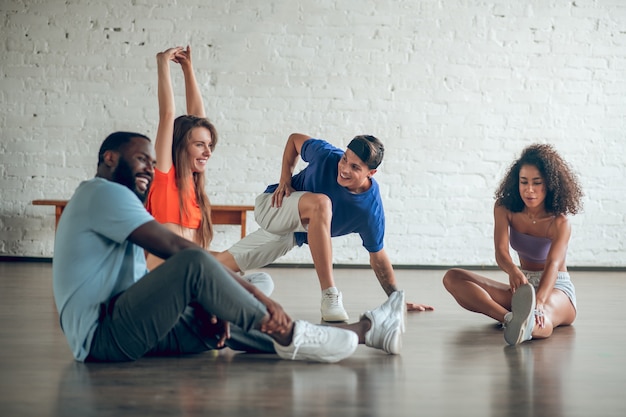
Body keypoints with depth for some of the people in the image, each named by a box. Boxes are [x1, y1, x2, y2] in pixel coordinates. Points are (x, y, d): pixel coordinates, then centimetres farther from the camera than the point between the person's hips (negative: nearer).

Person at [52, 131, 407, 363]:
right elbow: (177, 248, -18)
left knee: (225, 325, 5)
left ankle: (362, 331, 5)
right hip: (103, 336, -10)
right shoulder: (104, 191, -8)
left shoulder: (110, 202, 26)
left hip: (127, 328, 10)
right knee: (194, 263, -27)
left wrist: (206, 308, -2)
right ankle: (289, 336, -14)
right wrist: (259, 296, -19)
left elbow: (151, 283, 17)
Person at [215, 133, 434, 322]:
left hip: (292, 236, 3)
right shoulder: (326, 155, -22)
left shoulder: (371, 210, -22)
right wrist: (285, 180, -11)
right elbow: (294, 139, 0)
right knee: (321, 203, -34)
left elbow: (378, 257, -9)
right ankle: (329, 296, -36)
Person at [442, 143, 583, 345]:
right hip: (523, 286, 6)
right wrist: (514, 272, -46)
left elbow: (553, 264, -34)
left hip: (556, 288, -6)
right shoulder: (505, 209, -6)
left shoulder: (559, 222, -18)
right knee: (453, 278, -15)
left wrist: (538, 300, -55)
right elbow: (501, 250, -20)